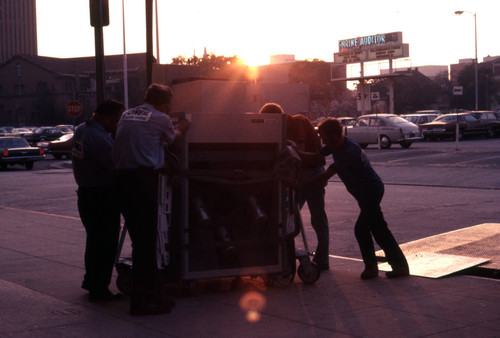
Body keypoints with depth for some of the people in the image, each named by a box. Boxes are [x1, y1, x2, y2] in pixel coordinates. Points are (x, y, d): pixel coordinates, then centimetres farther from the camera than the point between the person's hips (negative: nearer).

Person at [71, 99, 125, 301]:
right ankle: (99, 289, 5)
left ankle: (91, 281, 36)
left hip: (86, 193, 10)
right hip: (102, 196, -10)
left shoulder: (81, 130, 8)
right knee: (106, 242, -1)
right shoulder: (98, 138, -24)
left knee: (95, 239, 23)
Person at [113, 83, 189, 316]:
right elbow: (171, 138, 19)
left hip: (121, 177, 7)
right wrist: (180, 130, 44)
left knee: (140, 237, 13)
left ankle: (152, 292, 22)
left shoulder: (126, 116, 18)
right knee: (146, 239, -3)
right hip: (144, 178, -7)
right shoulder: (161, 119, 0)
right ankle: (142, 300, -2)